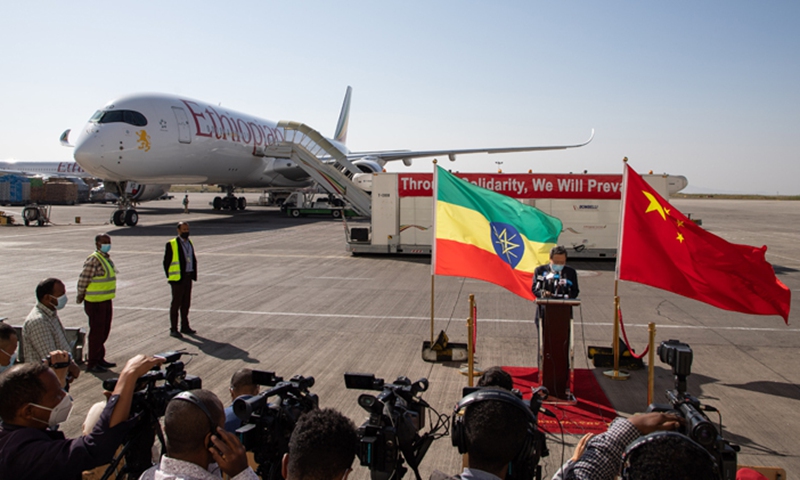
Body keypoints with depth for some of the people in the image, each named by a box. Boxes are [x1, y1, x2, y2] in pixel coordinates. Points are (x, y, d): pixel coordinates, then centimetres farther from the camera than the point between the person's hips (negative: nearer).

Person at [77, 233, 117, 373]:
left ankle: (100, 359, 29)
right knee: (96, 332, -1)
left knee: (104, 331, 16)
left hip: (106, 300, 9)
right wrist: (81, 296, -10)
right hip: (95, 302, -9)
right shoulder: (93, 260, -18)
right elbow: (83, 279, -18)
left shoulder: (107, 258, 12)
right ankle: (92, 364, 8)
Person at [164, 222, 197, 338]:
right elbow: (166, 262, -6)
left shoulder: (189, 243, 13)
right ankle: (173, 329, 4)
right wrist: (170, 277, -6)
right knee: (176, 303, -3)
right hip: (178, 278, -6)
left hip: (188, 277, 6)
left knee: (186, 303, 12)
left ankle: (184, 326, 23)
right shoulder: (171, 244, -7)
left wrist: (193, 274, 9)